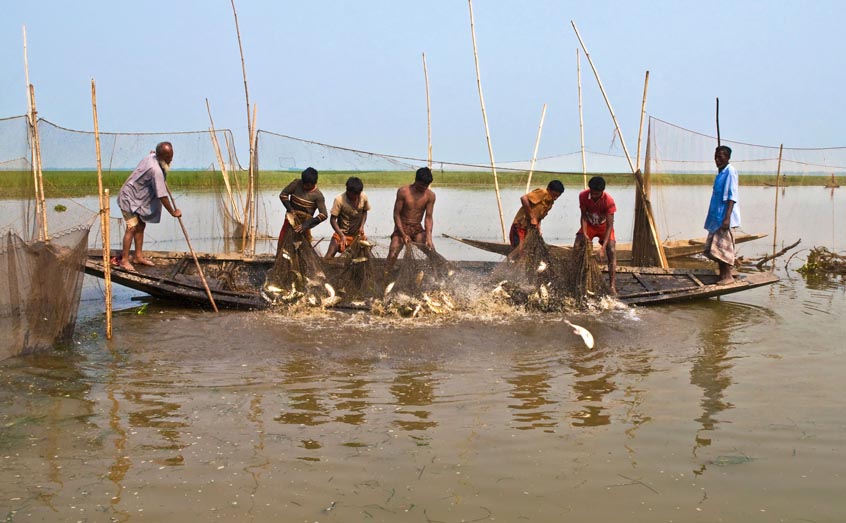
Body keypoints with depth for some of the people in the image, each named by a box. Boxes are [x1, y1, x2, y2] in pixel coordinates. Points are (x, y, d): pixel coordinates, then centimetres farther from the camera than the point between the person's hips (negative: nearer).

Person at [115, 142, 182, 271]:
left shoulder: (151, 156, -3)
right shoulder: (156, 170, -30)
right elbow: (162, 196, -27)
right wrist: (173, 212, -17)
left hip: (138, 198, 10)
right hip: (129, 198, -10)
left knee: (141, 226, 11)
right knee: (132, 228, -13)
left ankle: (138, 256, 19)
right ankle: (124, 260, -10)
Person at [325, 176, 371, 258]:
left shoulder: (364, 197, -11)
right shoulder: (339, 200, -21)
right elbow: (332, 220, -16)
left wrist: (362, 226, -8)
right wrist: (342, 235, -27)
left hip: (357, 234, 3)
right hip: (342, 233, -3)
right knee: (329, 255, -15)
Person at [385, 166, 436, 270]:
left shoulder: (430, 196, -8)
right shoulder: (403, 191, -15)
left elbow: (428, 217, -7)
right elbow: (396, 214, -11)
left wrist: (428, 237, -20)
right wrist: (403, 235, -18)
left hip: (418, 229, 2)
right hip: (402, 227, -2)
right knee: (392, 255, -17)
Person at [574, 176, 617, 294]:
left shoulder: (609, 201, -33)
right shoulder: (583, 196, -25)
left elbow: (609, 225, -32)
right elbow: (584, 216, -14)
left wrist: (603, 247, -39)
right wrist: (584, 235, -26)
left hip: (604, 226, -3)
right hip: (589, 225, 3)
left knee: (611, 252, -20)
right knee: (576, 247, -12)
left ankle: (612, 286, -21)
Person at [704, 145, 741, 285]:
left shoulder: (730, 172, -12)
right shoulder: (720, 172, 15)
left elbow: (732, 196, -18)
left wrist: (727, 217, -24)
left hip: (724, 217, -9)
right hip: (716, 216, 9)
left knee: (724, 246, -6)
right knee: (712, 247, 11)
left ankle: (728, 276, 1)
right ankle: (722, 274, 19)